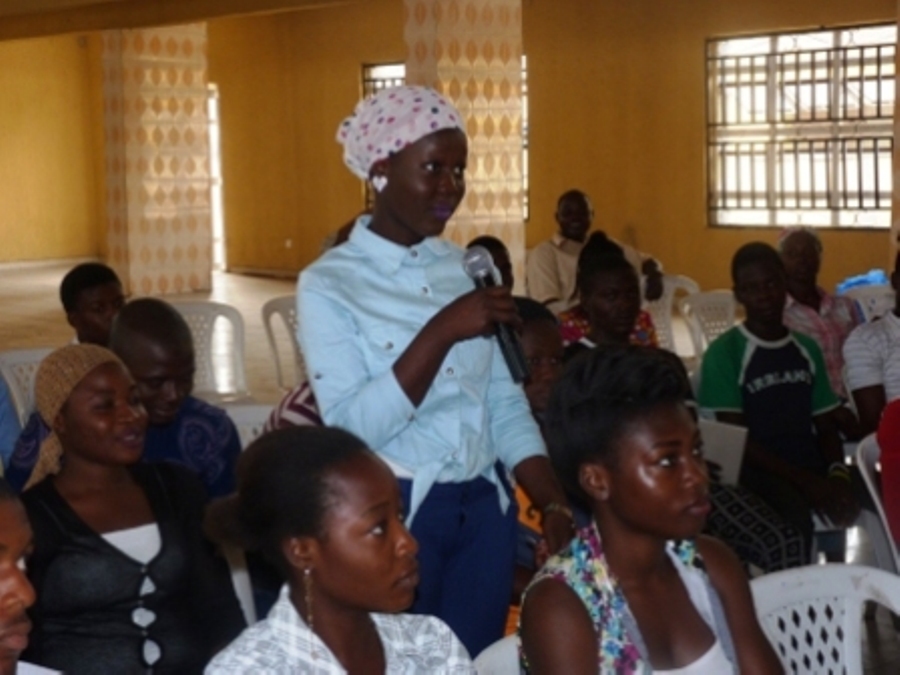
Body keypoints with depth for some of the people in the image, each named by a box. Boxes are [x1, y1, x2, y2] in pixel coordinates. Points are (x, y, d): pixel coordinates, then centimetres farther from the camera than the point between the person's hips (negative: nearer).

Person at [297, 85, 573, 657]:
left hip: (485, 509, 5)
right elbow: (351, 428, -20)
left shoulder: (465, 267, 7)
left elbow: (505, 405, 7)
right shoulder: (328, 284, -10)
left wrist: (556, 505, -5)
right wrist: (443, 331, -26)